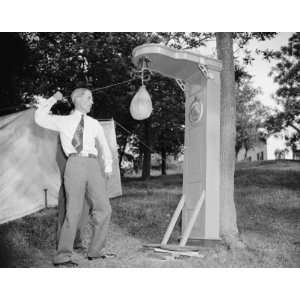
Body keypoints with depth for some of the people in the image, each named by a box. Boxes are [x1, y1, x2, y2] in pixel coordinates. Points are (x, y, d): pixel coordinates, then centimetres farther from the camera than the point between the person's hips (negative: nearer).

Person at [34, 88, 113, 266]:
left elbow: (104, 146, 28)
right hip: (76, 163, -4)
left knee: (103, 208, -3)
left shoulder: (94, 124, 22)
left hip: (94, 165, 4)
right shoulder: (64, 121, 14)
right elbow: (40, 118, 8)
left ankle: (95, 251, 10)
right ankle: (62, 256, -2)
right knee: (74, 210, -10)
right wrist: (53, 99, 12)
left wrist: (108, 167, 16)